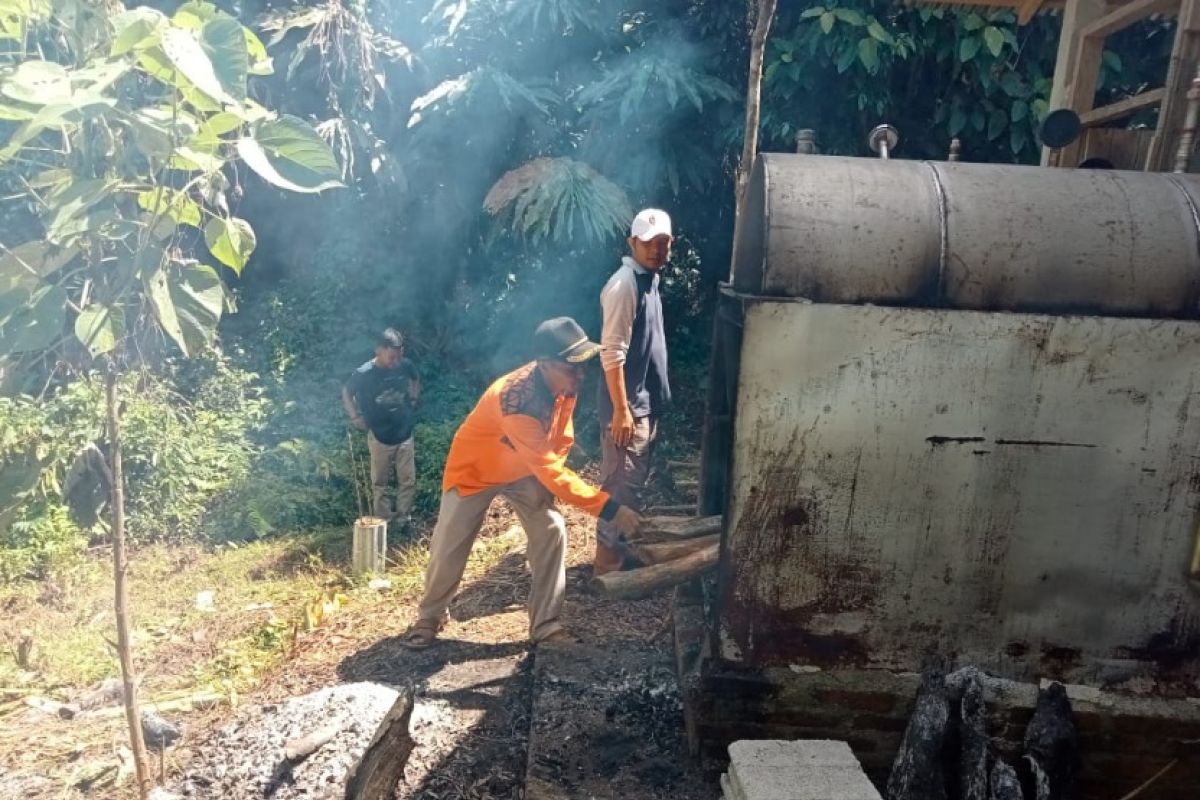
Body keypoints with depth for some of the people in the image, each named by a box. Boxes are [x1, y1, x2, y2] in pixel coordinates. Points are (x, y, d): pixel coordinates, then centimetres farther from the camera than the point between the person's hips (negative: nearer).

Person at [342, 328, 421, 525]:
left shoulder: (405, 365, -10)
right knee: (380, 483, 11)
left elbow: (416, 380, 15)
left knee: (408, 480, 9)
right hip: (380, 437, -3)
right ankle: (384, 522, 24)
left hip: (404, 434, 3)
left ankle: (403, 519, 25)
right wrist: (355, 417, -6)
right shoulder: (364, 373, -19)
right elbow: (346, 393, 0)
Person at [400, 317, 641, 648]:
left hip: (525, 471, 6)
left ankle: (546, 625, 4)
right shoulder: (516, 401, -43)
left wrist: (548, 478, 1)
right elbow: (548, 471, -45)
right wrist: (608, 508, -46)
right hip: (475, 471, -5)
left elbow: (562, 439, 1)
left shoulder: (565, 384, -19)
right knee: (449, 547, 3)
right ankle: (429, 618, 29)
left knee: (552, 534, -9)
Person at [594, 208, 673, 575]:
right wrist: (621, 409, -23)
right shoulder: (624, 284, -17)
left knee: (634, 484, 18)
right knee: (619, 486, -2)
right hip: (628, 405, -10)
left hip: (647, 403, 10)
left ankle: (625, 551, 31)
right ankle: (609, 561, 9)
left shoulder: (649, 280, 13)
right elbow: (612, 353, -21)